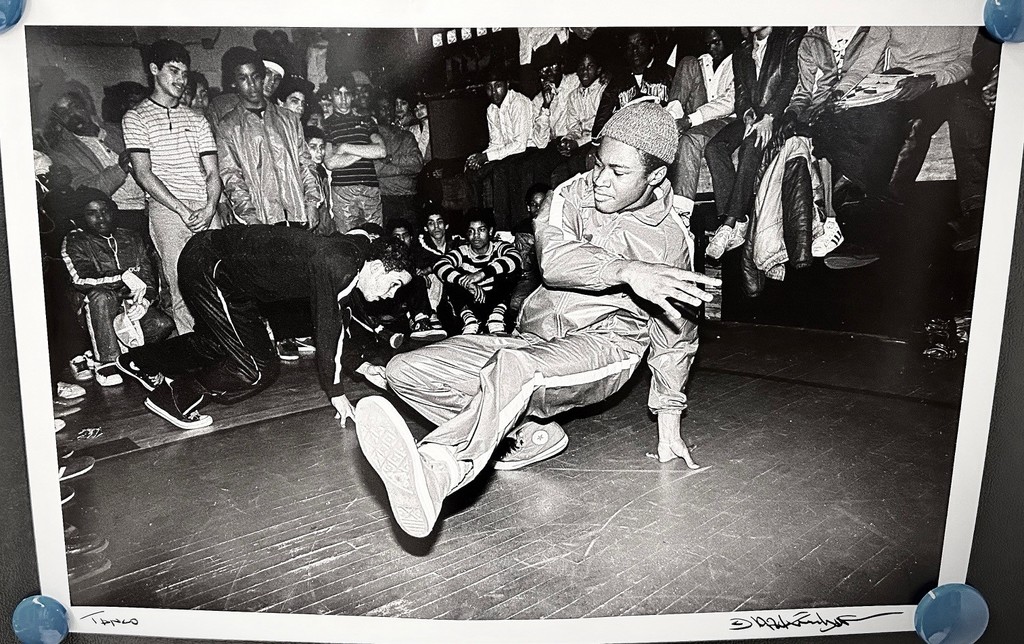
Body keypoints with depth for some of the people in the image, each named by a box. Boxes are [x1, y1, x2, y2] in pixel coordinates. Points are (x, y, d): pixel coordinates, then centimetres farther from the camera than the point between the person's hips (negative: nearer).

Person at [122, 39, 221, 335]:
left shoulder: (197, 120, 22)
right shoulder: (137, 117, 10)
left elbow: (212, 172, 14)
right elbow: (143, 173, -1)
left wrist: (210, 207, -6)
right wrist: (182, 209, -11)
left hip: (206, 210, 4)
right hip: (166, 209, -3)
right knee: (184, 291, -12)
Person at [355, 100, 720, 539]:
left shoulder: (673, 239, 3)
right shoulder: (573, 195, 4)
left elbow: (675, 339, 12)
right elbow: (554, 260, -17)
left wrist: (668, 429, 9)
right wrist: (627, 271, -34)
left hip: (603, 344, -4)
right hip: (532, 338, 4)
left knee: (514, 368, -40)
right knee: (405, 372, -12)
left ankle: (433, 471, -59)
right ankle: (532, 433, -9)